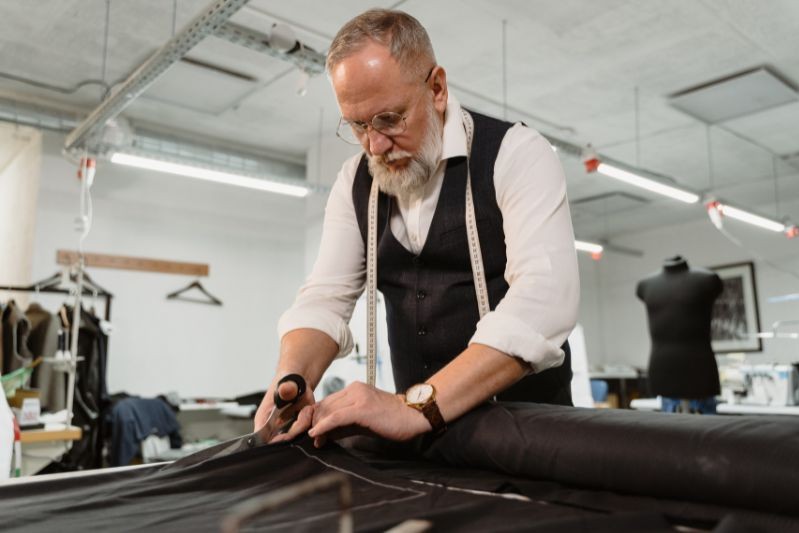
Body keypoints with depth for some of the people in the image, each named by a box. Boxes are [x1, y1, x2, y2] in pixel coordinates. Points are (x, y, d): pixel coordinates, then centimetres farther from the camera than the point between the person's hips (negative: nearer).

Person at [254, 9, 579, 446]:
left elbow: (544, 300, -24)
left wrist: (418, 407, -33)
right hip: (419, 432, 4)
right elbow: (325, 296, 1)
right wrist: (291, 382, -19)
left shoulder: (515, 153, -11)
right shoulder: (355, 182, 4)